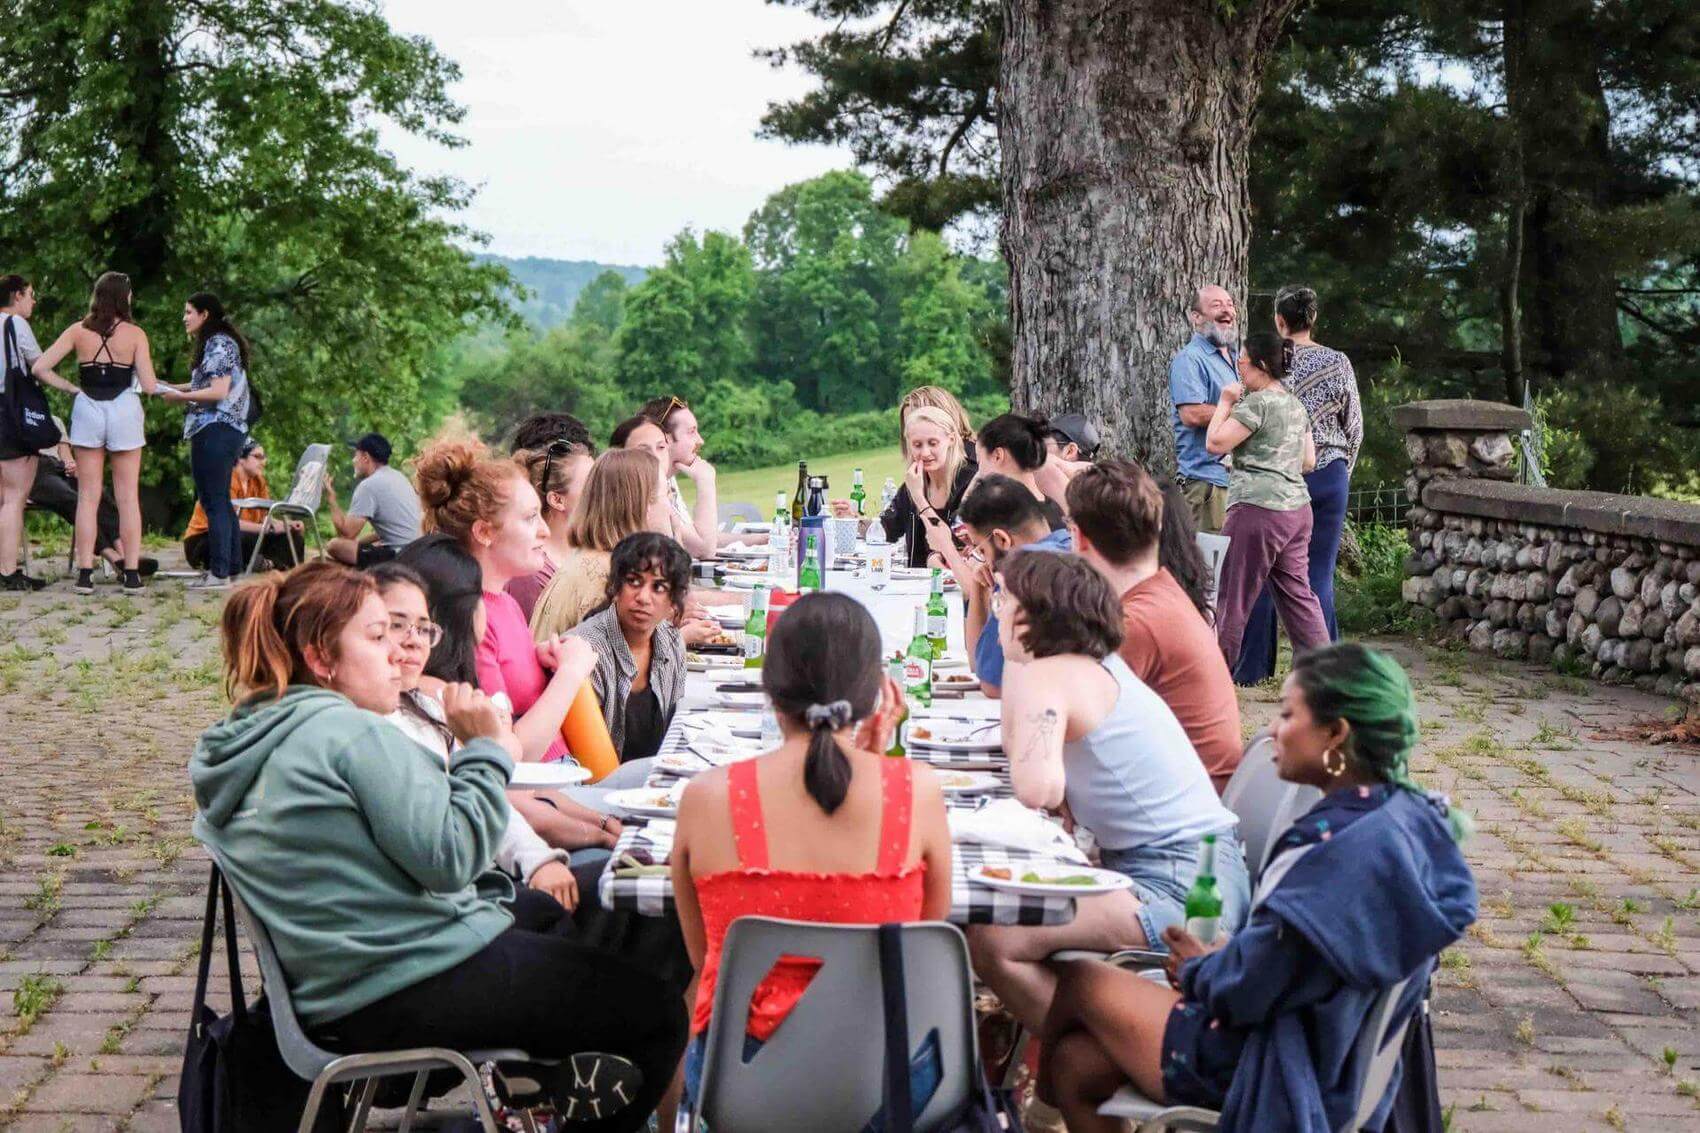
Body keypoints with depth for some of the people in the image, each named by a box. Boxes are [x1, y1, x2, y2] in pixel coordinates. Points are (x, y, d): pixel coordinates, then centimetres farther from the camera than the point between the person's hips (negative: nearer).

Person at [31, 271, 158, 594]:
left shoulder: (78, 331, 0)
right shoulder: (135, 334, -6)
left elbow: (39, 368, -4)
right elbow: (149, 386, -8)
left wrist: (70, 387, 5)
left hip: (87, 411, 2)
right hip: (124, 411, -2)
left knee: (88, 496, 7)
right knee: (128, 497, 5)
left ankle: (85, 574, 3)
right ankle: (132, 575, 3)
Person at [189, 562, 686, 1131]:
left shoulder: (231, 745, 12)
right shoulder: (354, 732, -18)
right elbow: (449, 858, -23)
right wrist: (486, 751, -11)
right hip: (418, 988, -10)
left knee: (543, 912, 35)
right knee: (659, 1011, 0)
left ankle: (547, 1067, 23)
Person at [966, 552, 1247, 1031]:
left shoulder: (1046, 677, -11)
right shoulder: (1097, 666, 18)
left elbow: (1036, 788, -26)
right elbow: (1015, 740, 28)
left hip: (1180, 888, -11)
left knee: (989, 940, -21)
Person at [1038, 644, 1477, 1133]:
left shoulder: (1340, 848, -29)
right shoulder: (1412, 816, 1)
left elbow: (1243, 989, -22)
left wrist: (1195, 969, -1)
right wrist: (1217, 961, 2)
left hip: (1275, 1075, -8)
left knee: (1080, 982, 10)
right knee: (1075, 1064, 10)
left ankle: (1042, 1090, 38)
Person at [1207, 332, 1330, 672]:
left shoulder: (1256, 402, -12)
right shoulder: (1295, 405, 16)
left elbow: (1216, 443, -13)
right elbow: (1309, 461, 20)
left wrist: (1225, 402, -2)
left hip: (1259, 508, -9)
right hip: (1297, 507, 9)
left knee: (1233, 594, -1)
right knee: (1298, 593, 11)